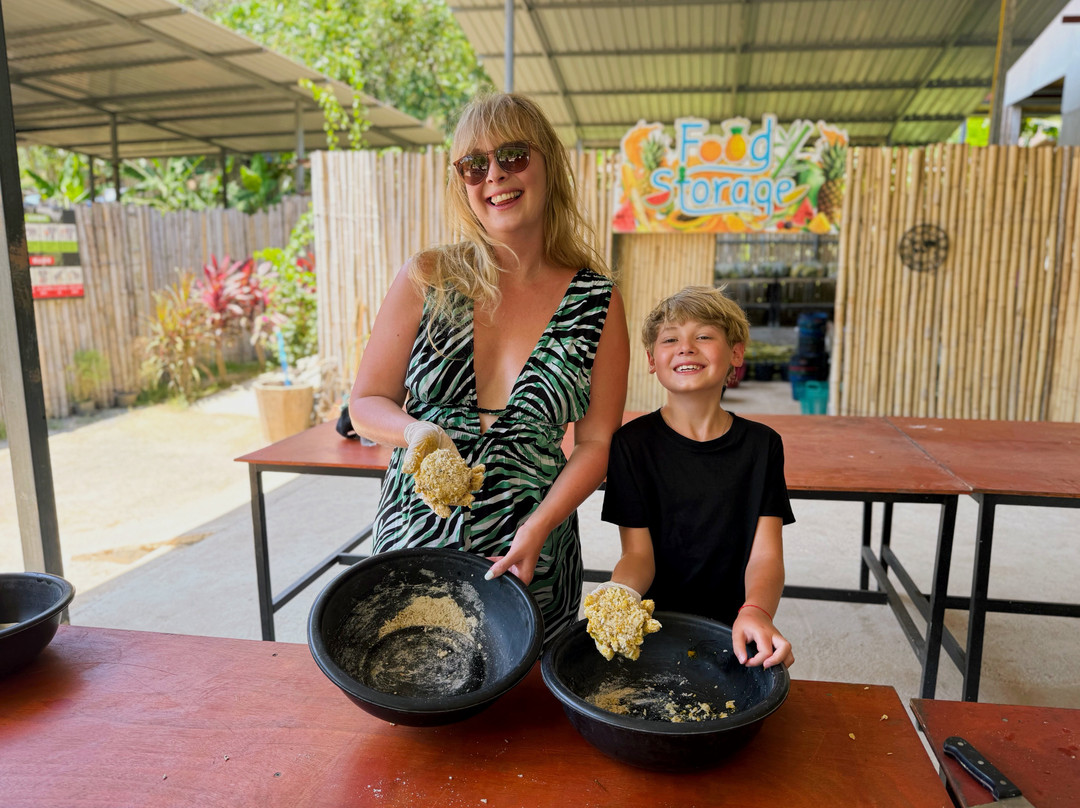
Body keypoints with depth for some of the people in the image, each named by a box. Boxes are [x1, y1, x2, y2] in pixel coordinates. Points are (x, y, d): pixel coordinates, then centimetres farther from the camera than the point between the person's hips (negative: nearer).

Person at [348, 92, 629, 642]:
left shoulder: (597, 301, -5)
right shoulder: (426, 279, -4)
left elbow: (595, 442, -2)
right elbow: (366, 402, 2)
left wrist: (536, 530, -15)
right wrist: (418, 431, -19)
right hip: (411, 544, 1)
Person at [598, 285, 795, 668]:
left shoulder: (762, 444, 2)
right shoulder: (633, 442, -3)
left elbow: (765, 555, -5)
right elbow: (639, 553, -5)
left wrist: (756, 611, -27)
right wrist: (620, 593, -28)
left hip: (729, 629, 2)